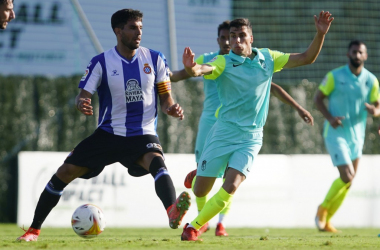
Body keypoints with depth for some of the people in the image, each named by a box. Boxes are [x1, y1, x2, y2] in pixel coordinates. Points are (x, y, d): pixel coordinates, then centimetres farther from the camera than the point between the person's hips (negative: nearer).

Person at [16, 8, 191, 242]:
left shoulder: (155, 59, 1)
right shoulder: (101, 62, -4)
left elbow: (165, 97, 6)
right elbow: (84, 95, -8)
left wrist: (171, 108, -18)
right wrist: (82, 104, -33)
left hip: (143, 134, -1)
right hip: (108, 133, 1)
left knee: (157, 161, -34)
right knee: (65, 172, -6)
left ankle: (173, 212, -61)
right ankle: (34, 229, 10)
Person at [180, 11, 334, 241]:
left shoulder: (267, 58, 5)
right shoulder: (224, 62, -7)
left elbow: (307, 58, 8)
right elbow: (204, 69, -30)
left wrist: (320, 34, -7)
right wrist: (192, 69, -54)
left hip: (251, 137, 2)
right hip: (223, 133, -2)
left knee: (231, 187, -18)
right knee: (200, 191, 2)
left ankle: (194, 227, 1)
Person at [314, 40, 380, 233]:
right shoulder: (335, 76, -7)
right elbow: (318, 98, -1)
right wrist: (329, 117, -18)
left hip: (356, 135, 5)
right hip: (336, 134, -5)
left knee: (348, 182, 8)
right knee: (347, 177, -17)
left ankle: (326, 220, 23)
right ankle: (323, 208, 7)